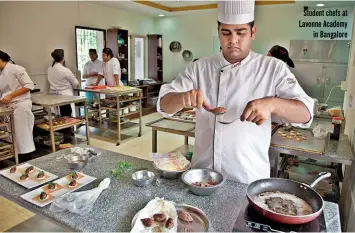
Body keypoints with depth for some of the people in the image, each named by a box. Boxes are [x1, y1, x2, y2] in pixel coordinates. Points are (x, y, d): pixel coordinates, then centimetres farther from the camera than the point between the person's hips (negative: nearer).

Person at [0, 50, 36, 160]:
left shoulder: (15, 69, -9)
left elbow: (29, 85, -15)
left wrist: (11, 95, -15)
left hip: (20, 105, -8)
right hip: (9, 107, 8)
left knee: (23, 135, -3)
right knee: (14, 135, 11)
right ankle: (20, 162, 23)